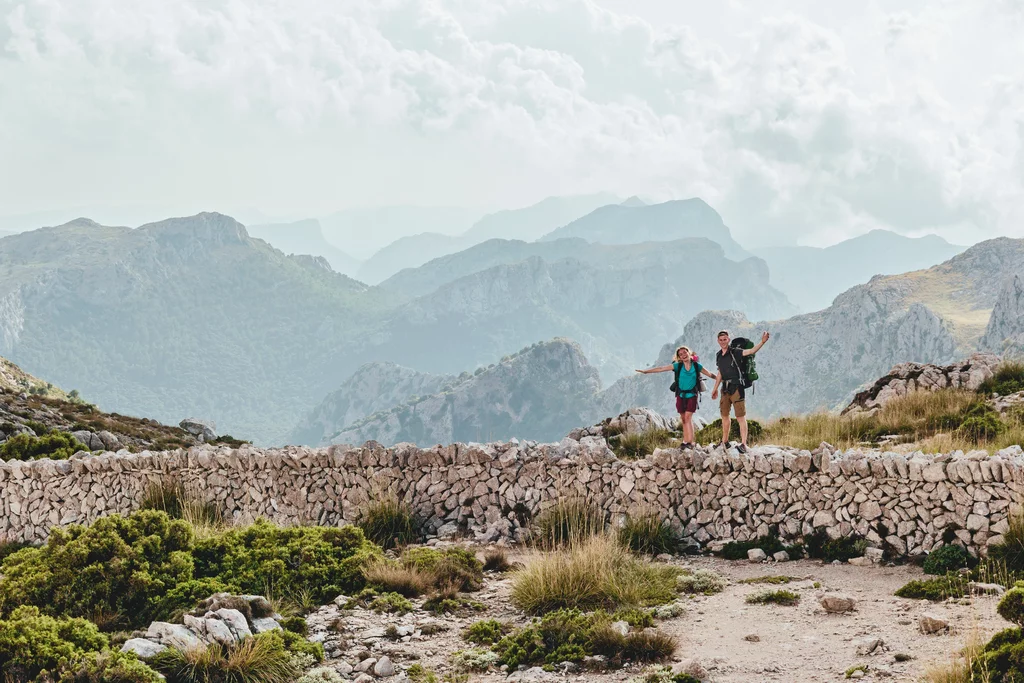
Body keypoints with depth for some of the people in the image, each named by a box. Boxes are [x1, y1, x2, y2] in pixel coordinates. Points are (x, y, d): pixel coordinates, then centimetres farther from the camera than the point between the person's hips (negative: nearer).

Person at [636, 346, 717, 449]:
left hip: (692, 395, -2)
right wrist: (646, 371, -4)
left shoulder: (696, 366, 2)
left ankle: (690, 442, -16)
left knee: (688, 417, -13)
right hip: (681, 395, 2)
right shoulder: (678, 366, 3)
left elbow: (710, 374, 11)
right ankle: (686, 441, 6)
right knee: (684, 419, 3)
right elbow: (661, 369, 0)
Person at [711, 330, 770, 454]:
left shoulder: (734, 352, -10)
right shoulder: (718, 355, 11)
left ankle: (743, 445, -13)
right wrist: (715, 389, 25)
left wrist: (762, 342, -41)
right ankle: (725, 442, 29)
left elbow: (751, 351, -25)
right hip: (725, 388, 7)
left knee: (740, 416, -9)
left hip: (736, 387, -7)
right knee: (724, 415, 15)